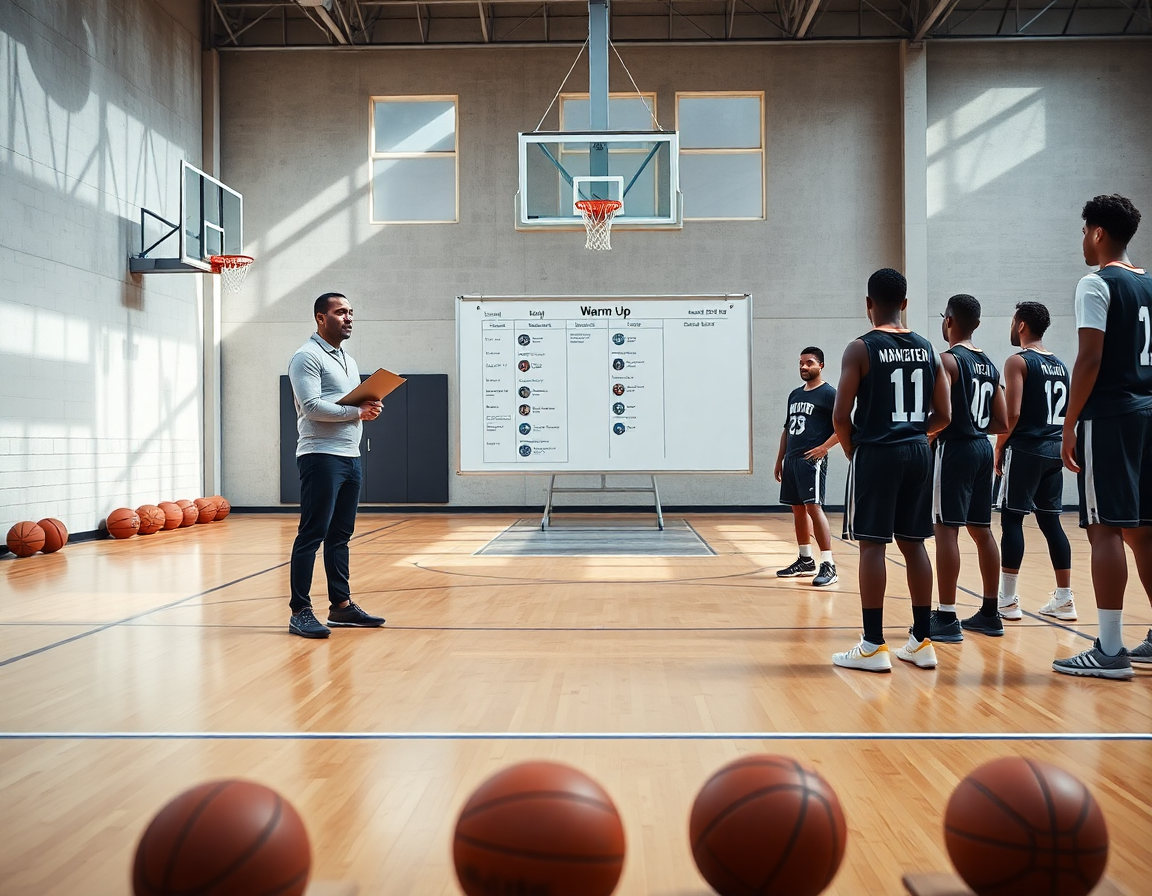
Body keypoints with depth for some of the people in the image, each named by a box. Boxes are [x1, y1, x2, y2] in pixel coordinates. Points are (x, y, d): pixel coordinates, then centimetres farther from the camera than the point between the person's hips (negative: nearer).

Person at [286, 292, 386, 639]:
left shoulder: (349, 361, 21)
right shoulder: (308, 356, -7)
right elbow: (312, 406, -18)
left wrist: (370, 409, 2)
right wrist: (357, 411, -15)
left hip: (350, 457, 9)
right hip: (321, 457, -9)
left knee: (340, 535, 12)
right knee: (312, 534, -7)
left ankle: (341, 604, 19)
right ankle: (300, 612, -2)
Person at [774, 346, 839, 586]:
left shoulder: (828, 394, -5)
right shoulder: (795, 394, 18)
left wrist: (824, 447, -19)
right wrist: (780, 460, 19)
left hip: (812, 459, -8)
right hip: (792, 459, 8)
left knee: (814, 507, -14)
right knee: (798, 509, 12)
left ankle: (828, 565, -13)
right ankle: (805, 560, 23)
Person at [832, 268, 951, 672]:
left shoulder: (860, 349, -8)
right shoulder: (928, 349, 8)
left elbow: (841, 416, -12)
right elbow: (943, 415, 8)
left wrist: (851, 448, 5)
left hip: (875, 453, -5)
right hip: (917, 453, 5)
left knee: (872, 544, -1)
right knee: (913, 543, 11)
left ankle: (873, 646, 1)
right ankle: (921, 641, 18)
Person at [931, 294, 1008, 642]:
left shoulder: (947, 360, -10)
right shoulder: (989, 364, 14)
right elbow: (1002, 423, 14)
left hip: (955, 447, -8)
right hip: (982, 447, 8)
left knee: (946, 529, -6)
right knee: (982, 530, 13)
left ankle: (946, 618, -6)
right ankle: (989, 613, 21)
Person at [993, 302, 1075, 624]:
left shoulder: (1018, 361, -9)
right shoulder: (1061, 365, 15)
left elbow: (1012, 413, -17)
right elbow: (1068, 413, 17)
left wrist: (999, 447, -7)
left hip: (1025, 449, -7)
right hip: (1053, 450, 7)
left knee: (1011, 519, -3)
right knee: (1050, 521, 11)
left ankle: (1008, 600, -2)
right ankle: (1064, 599, 12)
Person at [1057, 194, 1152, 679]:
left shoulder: (1097, 284, -8)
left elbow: (1090, 359, -16)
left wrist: (1069, 425, -12)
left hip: (1108, 417, -8)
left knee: (1106, 528, -6)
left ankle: (1110, 650, -5)